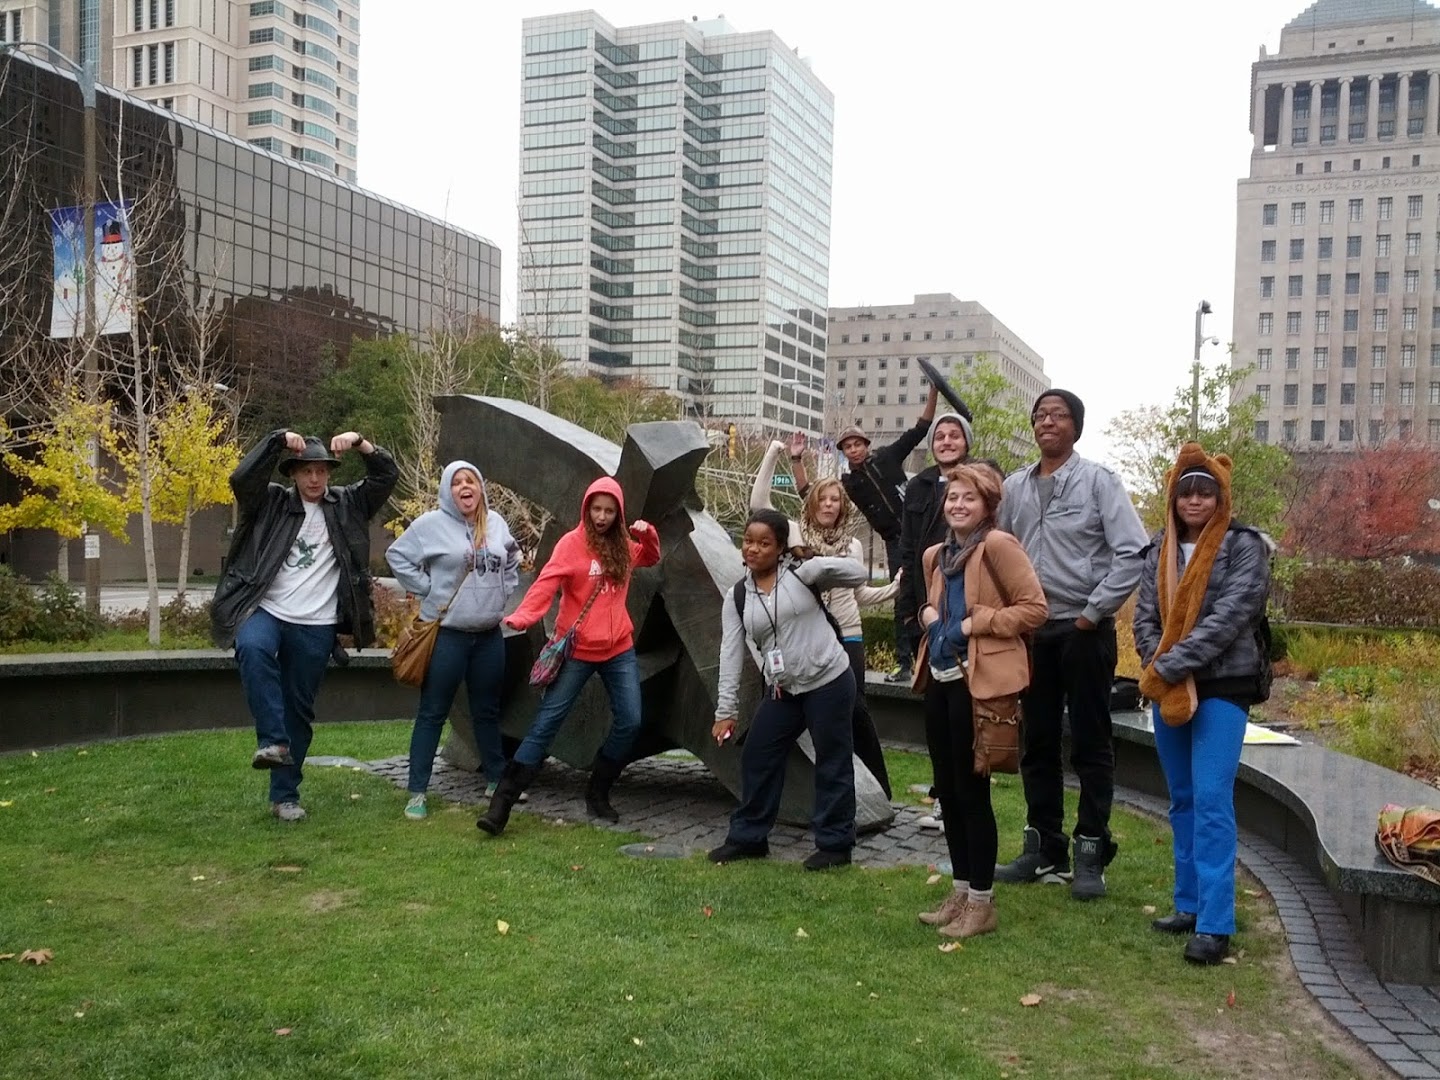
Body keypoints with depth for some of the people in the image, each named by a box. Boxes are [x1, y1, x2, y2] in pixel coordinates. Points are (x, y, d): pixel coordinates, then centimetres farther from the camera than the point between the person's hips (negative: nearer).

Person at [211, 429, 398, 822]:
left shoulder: (347, 505, 9)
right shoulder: (272, 503, 5)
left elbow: (387, 476, 1)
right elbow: (242, 478, -11)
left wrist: (360, 443, -14)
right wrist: (277, 439, -18)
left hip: (316, 627, 2)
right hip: (266, 611, -1)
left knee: (299, 711, 7)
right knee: (253, 649, -36)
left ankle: (285, 794, 19)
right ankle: (272, 741, -27)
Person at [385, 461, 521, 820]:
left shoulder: (495, 523, 7)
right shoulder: (431, 524, -8)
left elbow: (512, 560, 23)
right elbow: (397, 555, -4)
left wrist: (503, 590, 10)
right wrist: (426, 588, -9)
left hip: (490, 635, 5)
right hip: (446, 633, -5)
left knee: (487, 711, 16)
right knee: (432, 712, 0)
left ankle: (497, 779, 29)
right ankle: (417, 791, 6)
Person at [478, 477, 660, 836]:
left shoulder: (623, 545, 7)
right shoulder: (572, 543, -10)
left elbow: (650, 558, 25)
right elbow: (546, 583, -22)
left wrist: (648, 534, 2)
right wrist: (523, 616, -40)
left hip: (619, 649, 5)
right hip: (577, 650, -5)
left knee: (630, 722, 2)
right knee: (545, 723, -6)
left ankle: (597, 794, 21)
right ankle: (502, 803, -3)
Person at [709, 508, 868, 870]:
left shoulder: (800, 573, -6)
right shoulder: (737, 597, 3)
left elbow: (858, 575, -8)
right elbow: (730, 653, 0)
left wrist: (818, 564, -24)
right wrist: (725, 710, -3)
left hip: (829, 682, -5)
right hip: (781, 691, 5)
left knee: (832, 763, 2)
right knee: (757, 758, 8)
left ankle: (835, 844, 15)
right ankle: (748, 837, 23)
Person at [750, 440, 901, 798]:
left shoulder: (852, 545, 11)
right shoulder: (794, 533, 3)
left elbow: (860, 595, 15)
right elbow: (758, 502, -6)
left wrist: (895, 587, 1)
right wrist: (772, 455, -8)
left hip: (847, 636, 1)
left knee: (855, 707, -3)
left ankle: (877, 788, 8)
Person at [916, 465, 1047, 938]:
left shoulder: (998, 545, -10)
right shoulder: (935, 555, 14)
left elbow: (1034, 607, -14)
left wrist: (975, 623, -17)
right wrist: (928, 613, 7)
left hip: (978, 681, -8)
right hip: (941, 679, 8)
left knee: (971, 792, -1)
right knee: (947, 791, 13)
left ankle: (982, 904, 12)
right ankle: (960, 893, 26)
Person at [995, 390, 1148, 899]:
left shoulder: (1098, 480, -5)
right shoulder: (1015, 486, 8)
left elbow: (1132, 552, -11)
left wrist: (1094, 612, -12)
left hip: (1085, 630, -5)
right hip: (1031, 631, 5)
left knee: (1090, 744, 2)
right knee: (1038, 743, 11)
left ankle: (1091, 853, 11)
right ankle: (1044, 849, 22)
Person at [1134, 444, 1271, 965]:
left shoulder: (1244, 546, -5)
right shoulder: (1159, 550, 10)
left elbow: (1230, 615, -16)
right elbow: (1145, 617, 4)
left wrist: (1173, 664, -20)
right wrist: (1159, 670, -13)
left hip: (1223, 687, -6)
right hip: (1167, 690, 6)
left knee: (1211, 801, -12)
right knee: (1182, 801, 12)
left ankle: (1215, 925, -9)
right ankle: (1189, 905, 23)